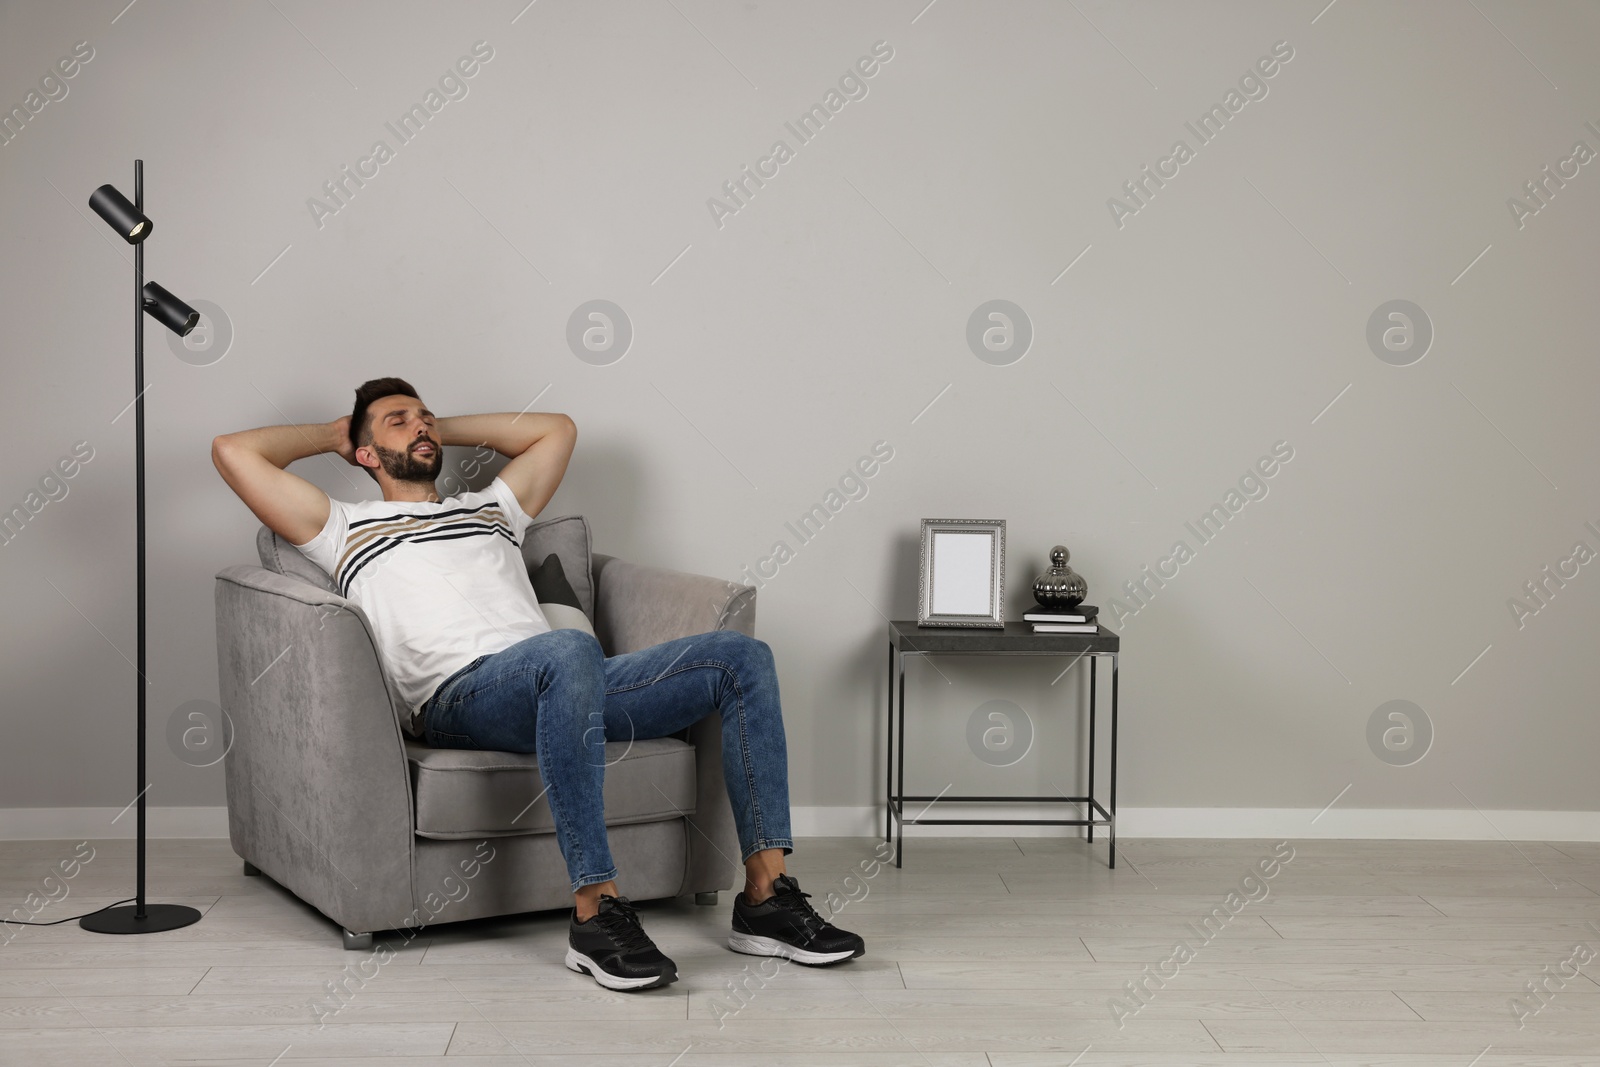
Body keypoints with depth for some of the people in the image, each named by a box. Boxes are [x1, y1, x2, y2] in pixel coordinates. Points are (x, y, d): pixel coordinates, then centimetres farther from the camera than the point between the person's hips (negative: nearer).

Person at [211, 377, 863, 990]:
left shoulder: (491, 509, 37)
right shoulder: (345, 528, 24)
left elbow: (558, 429, 47)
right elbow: (233, 452, 18)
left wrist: (445, 430, 45)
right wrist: (330, 434, 34)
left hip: (561, 686, 6)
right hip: (457, 696, -6)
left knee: (742, 657, -14)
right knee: (569, 650, -42)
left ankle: (765, 897, -19)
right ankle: (595, 913, -41)